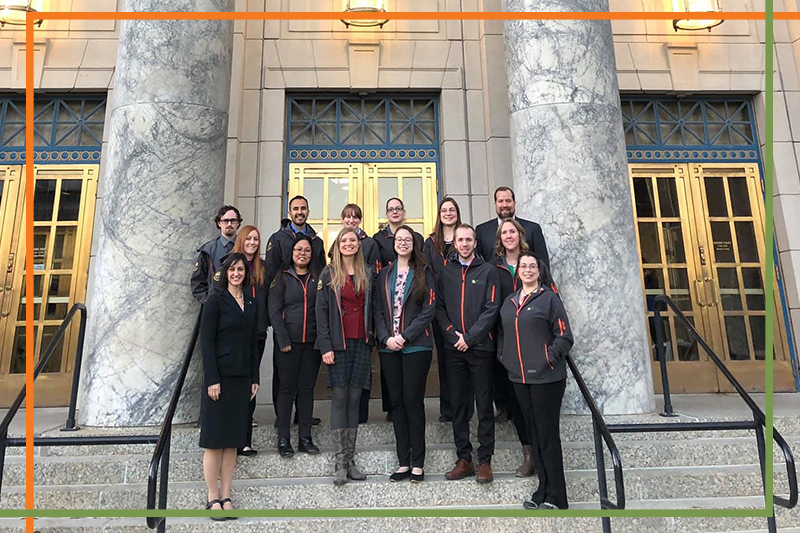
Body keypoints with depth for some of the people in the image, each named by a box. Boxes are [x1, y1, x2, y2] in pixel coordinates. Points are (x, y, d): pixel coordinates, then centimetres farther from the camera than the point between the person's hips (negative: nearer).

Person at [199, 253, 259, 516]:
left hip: (242, 377, 5)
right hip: (220, 375, -5)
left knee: (233, 440, 9)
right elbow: (206, 342, -9)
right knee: (215, 439, 2)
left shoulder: (252, 304, 11)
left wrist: (255, 378, 8)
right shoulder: (215, 300, -4)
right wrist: (211, 380, -14)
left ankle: (226, 495, 17)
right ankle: (213, 498, 11)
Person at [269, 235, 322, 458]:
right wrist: (283, 340, -12)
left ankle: (305, 438, 15)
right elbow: (274, 310, -3)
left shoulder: (317, 278, 10)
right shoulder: (282, 277, 2)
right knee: (287, 388, 1)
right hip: (288, 341, -3)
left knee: (307, 388, 7)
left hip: (312, 341, 3)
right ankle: (283, 439, 10)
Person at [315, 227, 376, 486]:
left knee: (354, 400, 6)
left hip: (361, 343, 3)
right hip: (338, 344, -3)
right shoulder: (328, 274, 3)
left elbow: (372, 309, 12)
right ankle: (340, 464, 5)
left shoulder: (368, 274, 11)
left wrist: (372, 338, 3)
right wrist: (325, 346, -10)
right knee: (339, 399, -2)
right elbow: (321, 311, -2)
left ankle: (350, 460, 13)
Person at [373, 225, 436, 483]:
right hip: (389, 347, 4)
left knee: (413, 402, -2)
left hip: (416, 346, -3)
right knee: (397, 402, 7)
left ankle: (417, 463, 8)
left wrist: (405, 336, -12)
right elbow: (377, 310, 8)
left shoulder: (424, 273, 2)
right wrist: (386, 337, -7)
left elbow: (428, 309, -5)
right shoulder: (384, 275, 13)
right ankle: (403, 462, 15)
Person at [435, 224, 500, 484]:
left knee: (484, 406, 3)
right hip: (453, 348, 3)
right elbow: (439, 307, 5)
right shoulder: (446, 272, 10)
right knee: (458, 406, 8)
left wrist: (470, 337, -12)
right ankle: (464, 459, 18)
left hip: (480, 347, -2)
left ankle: (485, 461, 12)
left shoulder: (488, 271, 2)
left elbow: (491, 309, -5)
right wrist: (453, 335, -8)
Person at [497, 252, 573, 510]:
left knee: (548, 434, -1)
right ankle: (543, 491, 25)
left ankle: (555, 498, 10)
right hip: (519, 377, 6)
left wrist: (549, 359, -12)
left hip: (546, 377, -6)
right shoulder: (509, 301, 13)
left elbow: (564, 336, -7)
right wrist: (503, 356, 9)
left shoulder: (549, 298, -4)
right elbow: (503, 333, 21)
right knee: (533, 433, 13)